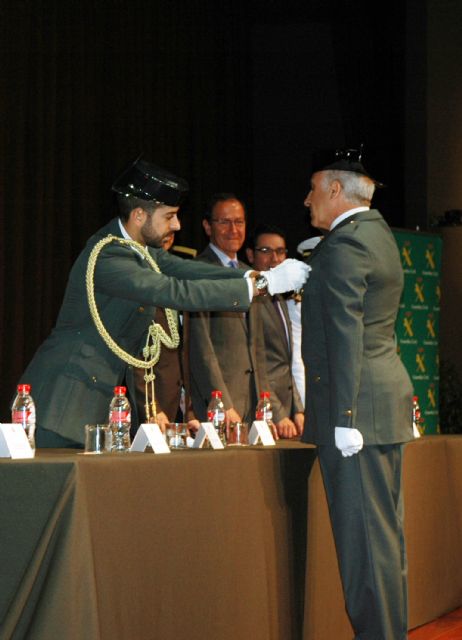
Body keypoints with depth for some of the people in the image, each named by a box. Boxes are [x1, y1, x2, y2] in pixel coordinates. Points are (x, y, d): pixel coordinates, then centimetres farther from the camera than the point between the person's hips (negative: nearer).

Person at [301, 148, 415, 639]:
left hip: (356, 405, -10)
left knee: (365, 534, -8)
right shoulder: (378, 234, 17)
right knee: (385, 532, 13)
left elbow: (346, 335, -19)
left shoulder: (345, 244, -13)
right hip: (387, 400, 10)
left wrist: (344, 417, -21)